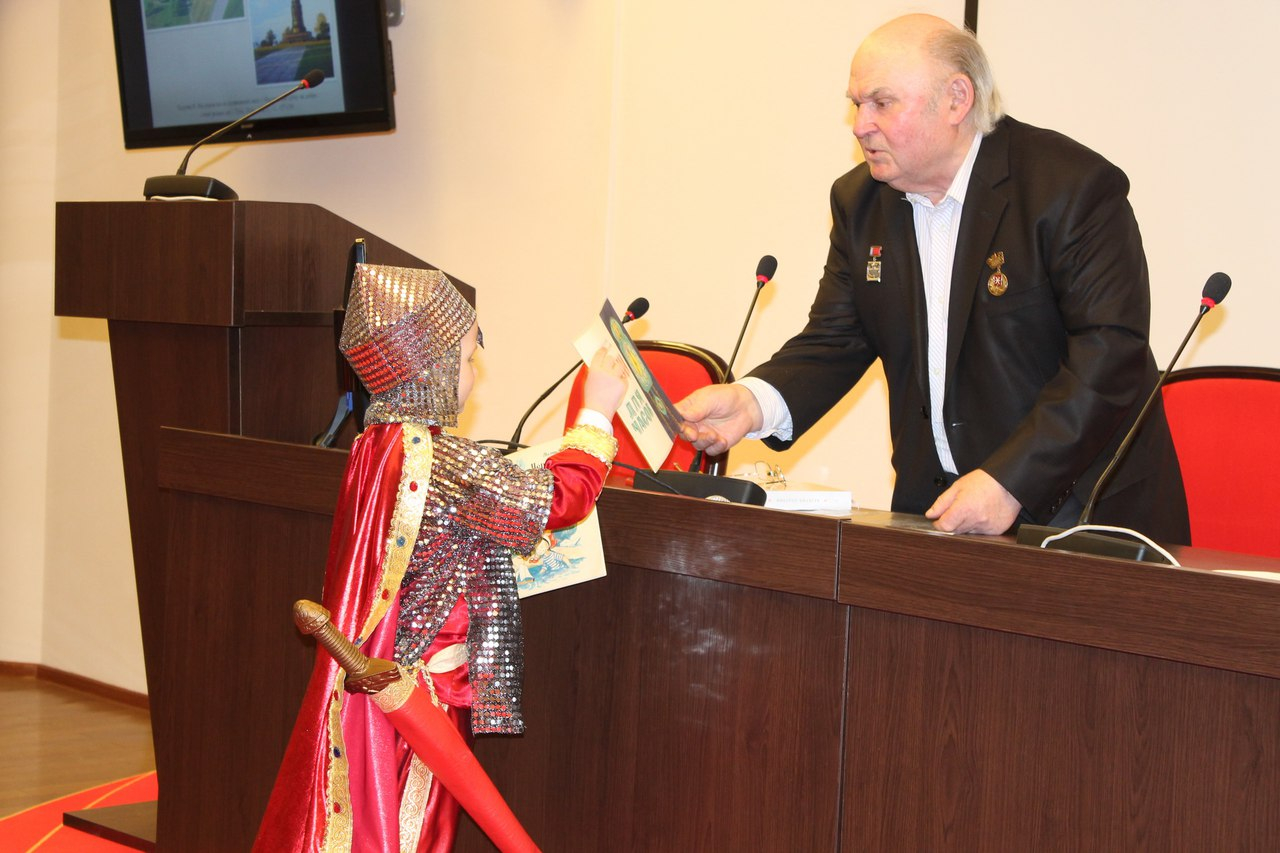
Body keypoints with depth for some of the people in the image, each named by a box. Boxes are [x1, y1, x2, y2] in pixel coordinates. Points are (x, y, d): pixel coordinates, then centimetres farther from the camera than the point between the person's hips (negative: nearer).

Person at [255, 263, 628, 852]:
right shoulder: (443, 461, -22)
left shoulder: (374, 444, 5)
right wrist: (597, 412, -4)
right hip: (415, 691, -8)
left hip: (367, 680, 8)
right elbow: (559, 498, -16)